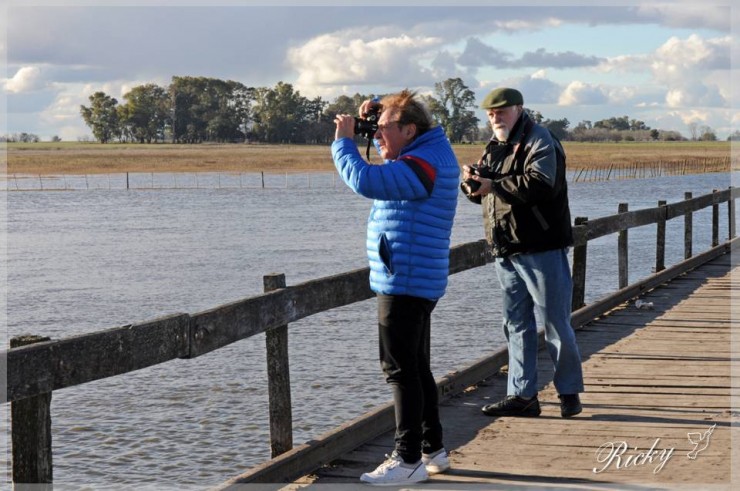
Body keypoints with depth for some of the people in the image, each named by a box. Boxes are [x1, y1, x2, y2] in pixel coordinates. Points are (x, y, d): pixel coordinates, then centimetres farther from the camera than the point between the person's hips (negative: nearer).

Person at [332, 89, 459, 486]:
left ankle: (408, 460, -3)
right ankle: (432, 450, 24)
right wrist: (376, 113, 10)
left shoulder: (423, 164, -20)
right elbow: (390, 154, 31)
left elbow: (366, 181, -32)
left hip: (404, 284, -11)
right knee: (417, 368, 16)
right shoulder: (430, 148, 11)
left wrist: (344, 141, -16)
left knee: (401, 370, -6)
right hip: (417, 283, 11)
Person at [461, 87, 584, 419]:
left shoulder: (539, 141, -9)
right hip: (505, 251, 8)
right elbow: (483, 191, 18)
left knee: (555, 323, -1)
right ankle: (522, 395, 16)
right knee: (516, 325, 10)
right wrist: (473, 180, -4)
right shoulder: (494, 146, 17)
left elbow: (539, 184, -25)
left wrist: (494, 184, -21)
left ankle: (569, 392, 10)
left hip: (541, 248, -8)